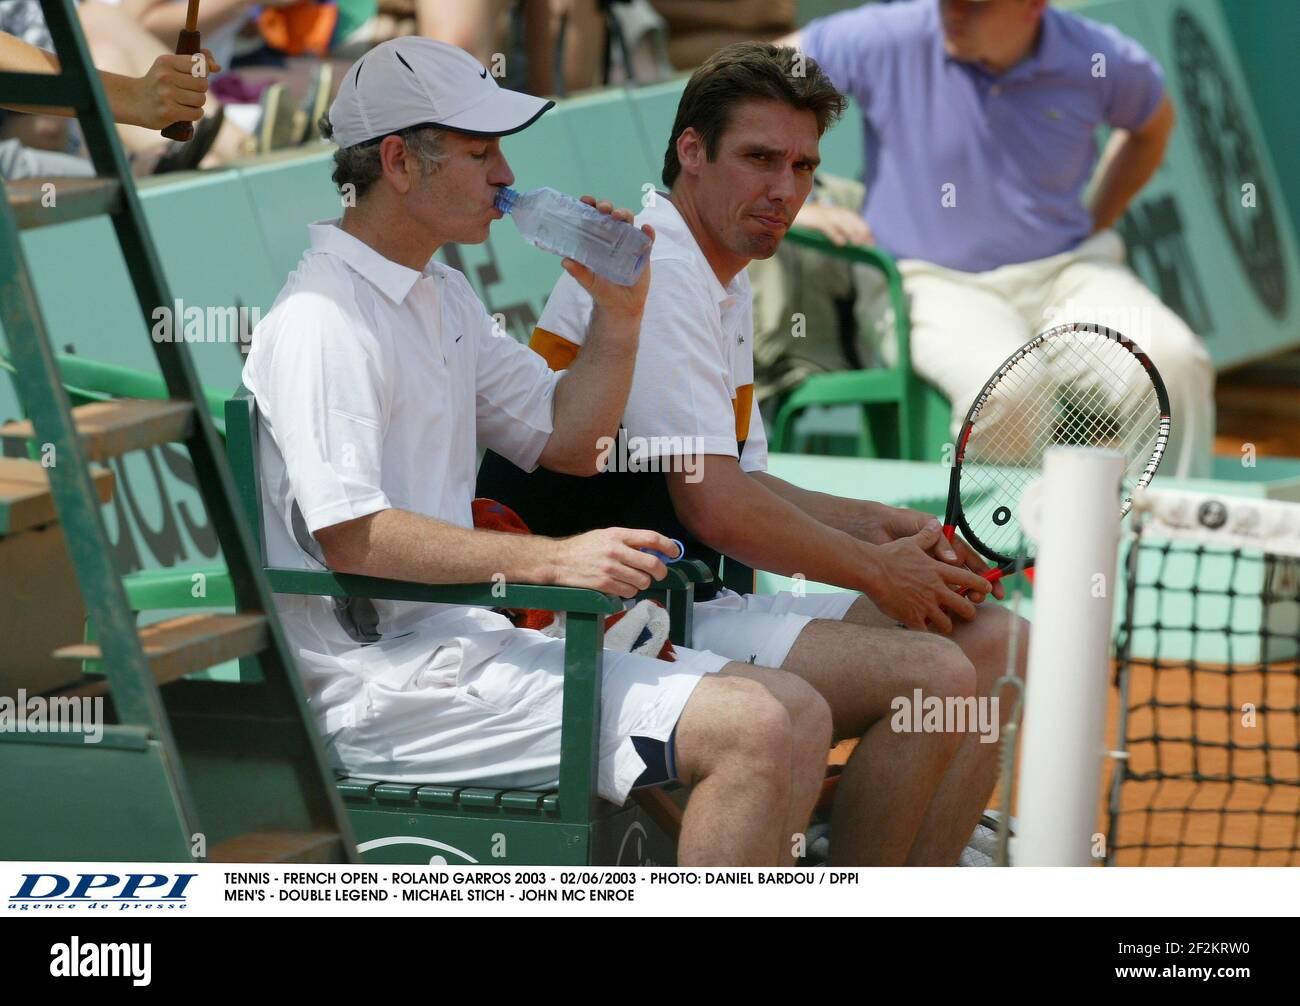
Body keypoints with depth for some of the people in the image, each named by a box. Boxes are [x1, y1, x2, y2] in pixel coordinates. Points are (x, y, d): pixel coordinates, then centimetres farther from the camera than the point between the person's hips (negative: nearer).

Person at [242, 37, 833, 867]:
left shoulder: (445, 299, 19)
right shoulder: (321, 320, -12)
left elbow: (570, 443, 24)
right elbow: (349, 536, -22)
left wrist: (618, 315, 6)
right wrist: (554, 559, -27)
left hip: (468, 640, 10)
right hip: (391, 687, -10)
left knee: (797, 714, 0)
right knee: (754, 729, -21)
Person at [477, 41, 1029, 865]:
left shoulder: (726, 285, 19)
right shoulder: (655, 267, -14)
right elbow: (717, 511, -20)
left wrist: (880, 527, 6)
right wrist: (878, 570, -8)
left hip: (693, 609, 11)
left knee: (988, 637, 5)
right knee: (931, 675, -23)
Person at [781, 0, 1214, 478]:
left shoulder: (1101, 61, -3)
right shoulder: (890, 40, -10)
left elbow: (1154, 124, 21)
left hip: (1063, 271, 3)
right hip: (929, 280, -3)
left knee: (1174, 360, -25)